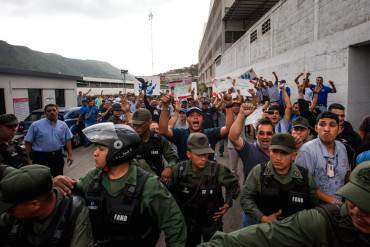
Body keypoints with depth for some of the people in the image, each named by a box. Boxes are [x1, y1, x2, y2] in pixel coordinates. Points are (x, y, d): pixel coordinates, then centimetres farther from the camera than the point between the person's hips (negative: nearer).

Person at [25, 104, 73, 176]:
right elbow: (28, 142, -2)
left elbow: (68, 140, 8)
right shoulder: (36, 125, -3)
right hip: (41, 157, -3)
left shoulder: (63, 125, 7)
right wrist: (30, 157, -5)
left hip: (58, 157, 3)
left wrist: (70, 155, 3)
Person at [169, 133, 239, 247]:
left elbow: (233, 184, -4)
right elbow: (172, 190, -1)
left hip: (212, 219, -2)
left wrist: (228, 203, -8)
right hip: (188, 220, 2)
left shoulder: (218, 170, -23)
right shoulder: (180, 169, -17)